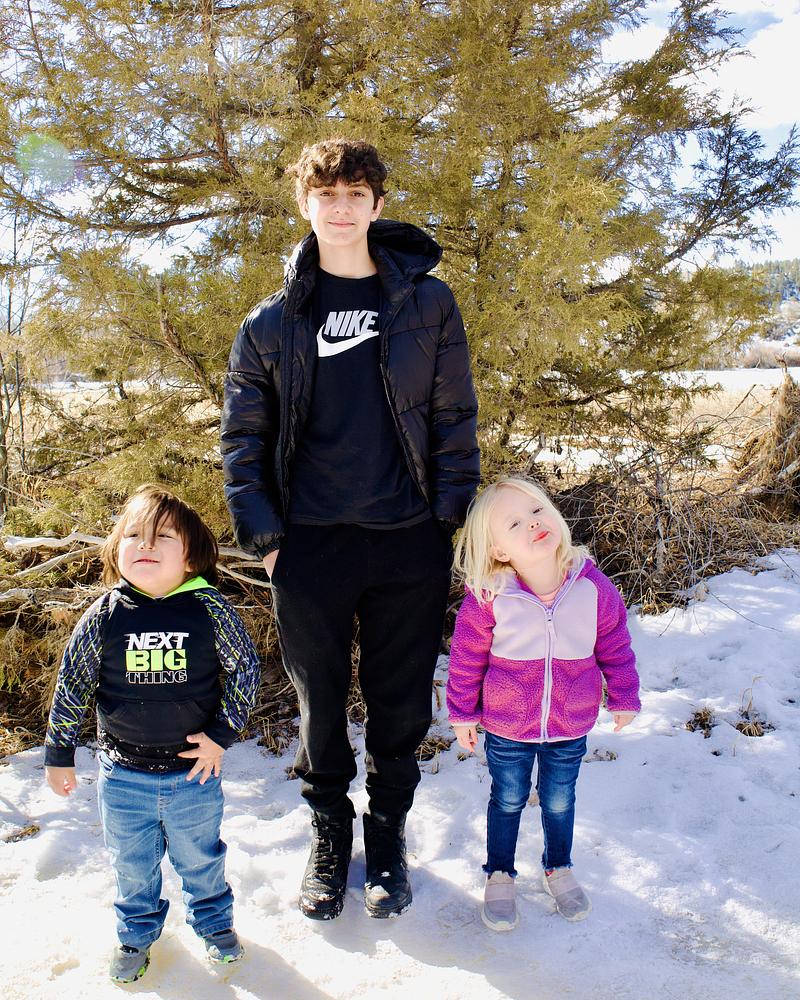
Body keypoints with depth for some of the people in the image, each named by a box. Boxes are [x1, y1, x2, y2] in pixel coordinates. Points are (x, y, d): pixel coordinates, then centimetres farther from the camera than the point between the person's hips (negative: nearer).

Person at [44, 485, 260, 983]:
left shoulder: (210, 608, -14)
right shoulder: (104, 616, -11)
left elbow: (245, 667, -3)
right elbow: (72, 685, 0)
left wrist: (222, 734, -6)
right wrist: (59, 754, 5)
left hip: (194, 769, -1)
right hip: (123, 775, 1)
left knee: (201, 857, 20)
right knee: (132, 863, 20)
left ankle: (214, 921, 46)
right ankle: (137, 933, 46)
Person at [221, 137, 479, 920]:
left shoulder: (426, 303, 3)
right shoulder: (274, 320, 4)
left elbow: (455, 420, 5)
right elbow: (242, 435, 7)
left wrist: (450, 519, -2)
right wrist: (263, 534, -1)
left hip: (410, 543, 0)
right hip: (310, 546, 1)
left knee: (400, 700, 11)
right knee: (321, 700, 13)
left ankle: (387, 832, 34)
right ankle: (329, 832, 35)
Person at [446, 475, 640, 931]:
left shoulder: (594, 587, -16)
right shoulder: (488, 598, -21)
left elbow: (615, 647, -1)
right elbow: (467, 658, -8)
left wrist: (624, 699, 8)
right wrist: (463, 714, 0)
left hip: (571, 727, 2)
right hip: (507, 729, -1)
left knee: (560, 801, 22)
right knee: (508, 801, 18)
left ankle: (559, 868, 48)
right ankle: (500, 876, 42)